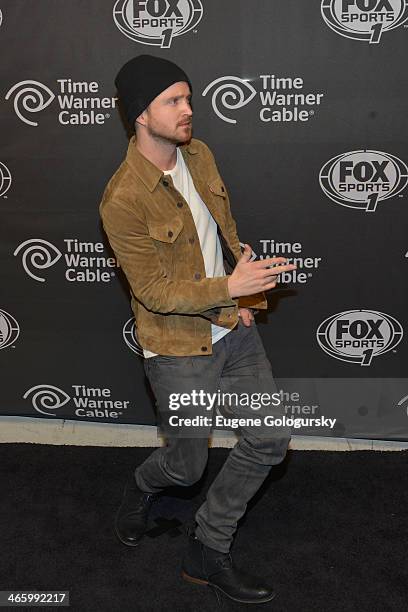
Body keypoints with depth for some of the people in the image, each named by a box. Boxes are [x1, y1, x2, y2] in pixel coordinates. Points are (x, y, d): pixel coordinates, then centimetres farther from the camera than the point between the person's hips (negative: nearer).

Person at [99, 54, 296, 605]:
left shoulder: (198, 154, 1)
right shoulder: (123, 199, -21)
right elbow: (155, 292, -19)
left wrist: (243, 282, -1)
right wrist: (229, 287, -27)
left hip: (234, 329, 7)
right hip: (179, 348, -7)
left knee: (271, 440, 9)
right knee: (187, 465, 9)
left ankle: (208, 551, 27)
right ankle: (142, 487, 49)